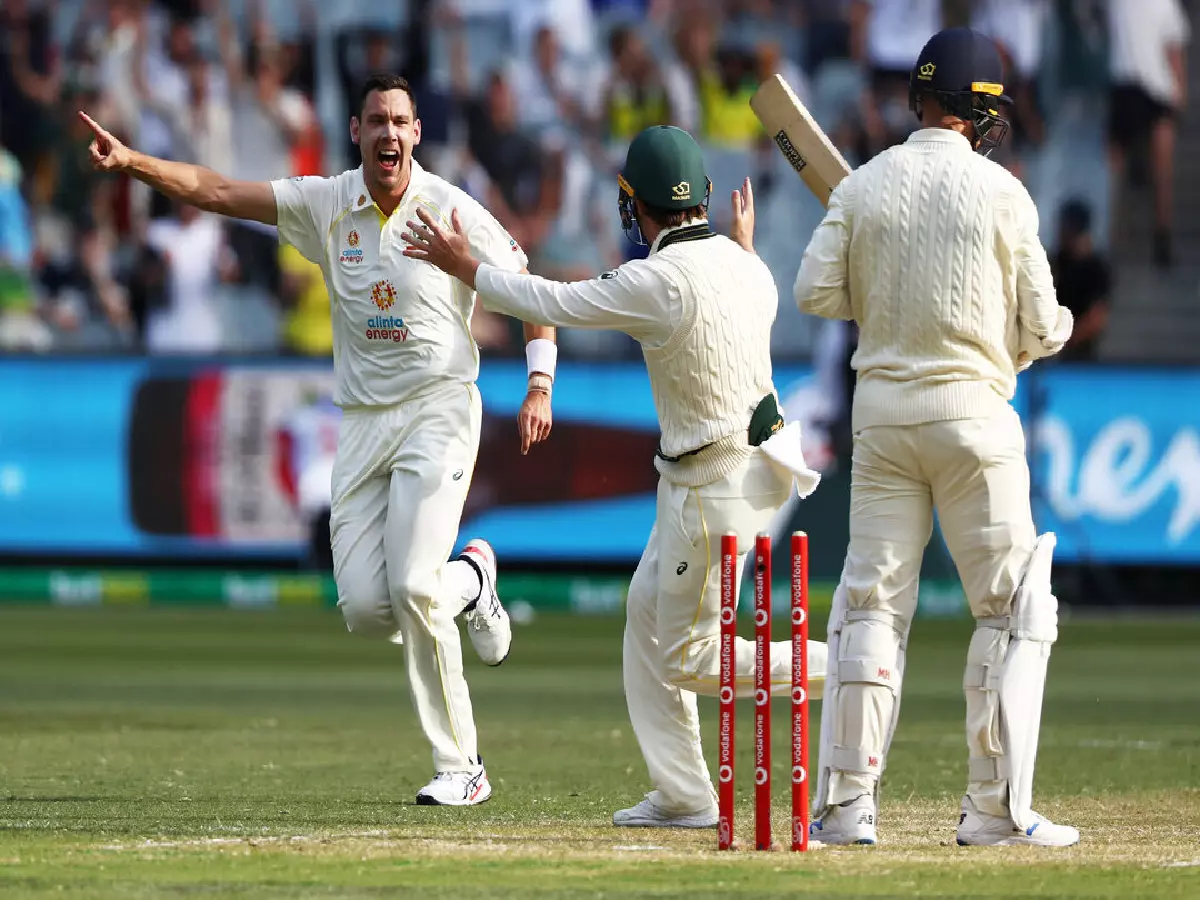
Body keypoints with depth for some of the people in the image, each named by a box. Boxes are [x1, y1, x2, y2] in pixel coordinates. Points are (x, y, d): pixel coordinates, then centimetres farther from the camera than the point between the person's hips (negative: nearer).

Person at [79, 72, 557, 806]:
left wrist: (540, 387, -12)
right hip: (363, 420, 4)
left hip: (439, 410, -4)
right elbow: (214, 192, -2)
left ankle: (461, 767, -3)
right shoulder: (326, 205, 2)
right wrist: (130, 161, -15)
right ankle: (469, 581, 29)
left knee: (413, 587, -19)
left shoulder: (454, 211, -7)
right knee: (365, 607, -5)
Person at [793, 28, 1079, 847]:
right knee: (1014, 609, 4)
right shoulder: (1001, 193, -6)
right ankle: (996, 807, -1)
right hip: (972, 411, -3)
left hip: (881, 411, 3)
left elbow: (817, 293, -2)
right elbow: (1040, 329, -4)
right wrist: (1058, 327, 19)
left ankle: (846, 802, 3)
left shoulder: (863, 187, 2)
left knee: (871, 603, 7)